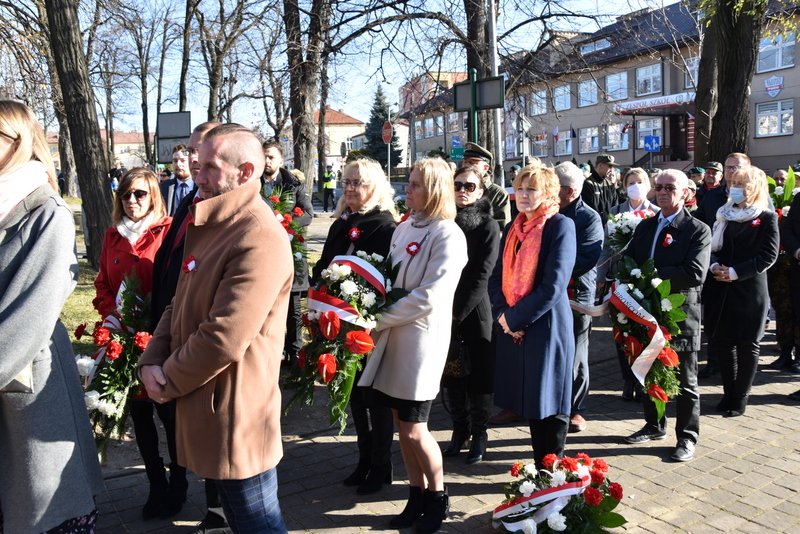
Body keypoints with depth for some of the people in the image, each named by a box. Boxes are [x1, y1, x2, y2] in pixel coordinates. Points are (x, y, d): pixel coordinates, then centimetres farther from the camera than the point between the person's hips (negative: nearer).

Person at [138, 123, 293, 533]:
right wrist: (152, 362, -2)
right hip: (206, 405, 9)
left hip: (235, 414, -9)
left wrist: (169, 382, -11)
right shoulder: (210, 228, 12)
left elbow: (223, 339, -25)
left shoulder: (260, 239, -22)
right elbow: (179, 305, 14)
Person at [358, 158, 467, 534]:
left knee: (413, 429, 0)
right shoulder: (404, 228, 11)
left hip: (422, 339, -7)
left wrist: (381, 318, -15)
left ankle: (438, 497, 23)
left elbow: (429, 295, -19)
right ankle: (416, 496, 28)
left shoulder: (448, 235, -11)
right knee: (401, 423, 12)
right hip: (393, 335, 7)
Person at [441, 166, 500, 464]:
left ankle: (479, 434, 21)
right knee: (451, 373, 12)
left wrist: (457, 313, -14)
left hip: (473, 311, -4)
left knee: (478, 375, 5)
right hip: (444, 310, 4)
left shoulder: (488, 226, -5)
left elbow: (481, 276, -10)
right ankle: (459, 430, 28)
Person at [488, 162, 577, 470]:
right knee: (529, 400, 15)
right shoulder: (513, 228, 11)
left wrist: (515, 317, -15)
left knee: (550, 403, 5)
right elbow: (497, 277, 9)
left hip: (546, 326, -6)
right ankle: (539, 464, 29)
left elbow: (553, 286, -18)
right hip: (512, 327, 6)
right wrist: (502, 314, -8)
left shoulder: (561, 226, -10)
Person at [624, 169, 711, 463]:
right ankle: (654, 425, 34)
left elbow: (695, 273, -21)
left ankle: (687, 437, 21)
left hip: (681, 314, -5)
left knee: (685, 381, 7)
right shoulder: (644, 226, 11)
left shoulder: (698, 230, -8)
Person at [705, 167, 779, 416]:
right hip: (721, 290, 5)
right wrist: (714, 265, -9)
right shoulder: (724, 215, 11)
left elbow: (768, 255, -10)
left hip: (750, 291, -4)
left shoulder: (767, 217, -3)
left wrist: (736, 272, -17)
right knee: (723, 341, 8)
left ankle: (740, 397, 14)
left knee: (747, 345, 5)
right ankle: (729, 393, 21)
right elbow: (712, 246, 11)